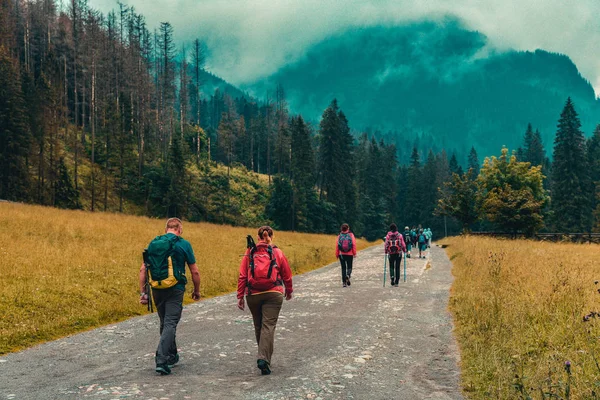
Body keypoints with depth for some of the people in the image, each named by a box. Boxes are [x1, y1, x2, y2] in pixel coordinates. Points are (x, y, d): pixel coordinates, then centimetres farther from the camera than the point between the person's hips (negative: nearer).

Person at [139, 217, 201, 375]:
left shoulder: (153, 243, 8)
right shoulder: (184, 244, -3)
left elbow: (143, 269, 4)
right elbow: (195, 272, -2)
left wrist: (143, 292, 8)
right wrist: (197, 291, 11)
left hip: (157, 290, 5)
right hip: (175, 290, -4)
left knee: (165, 323, 19)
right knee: (170, 324, -3)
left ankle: (172, 355, 33)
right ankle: (161, 360, -16)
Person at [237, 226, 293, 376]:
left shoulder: (249, 253, 4)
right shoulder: (277, 253, 2)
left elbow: (242, 276, 0)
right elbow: (287, 275, 9)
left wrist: (240, 296, 4)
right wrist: (289, 291, 26)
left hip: (253, 295, 2)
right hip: (273, 295, -2)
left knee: (258, 326, 17)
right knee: (268, 326, -4)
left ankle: (264, 356, 32)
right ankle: (263, 359, -18)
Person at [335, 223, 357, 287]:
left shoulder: (339, 236, -2)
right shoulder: (351, 235, -4)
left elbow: (337, 246, -1)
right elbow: (354, 244, -7)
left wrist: (337, 255, 8)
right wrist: (354, 253, 0)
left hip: (341, 254, 1)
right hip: (349, 254, -1)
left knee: (343, 268, 9)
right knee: (349, 267, 12)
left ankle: (344, 282, 6)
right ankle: (348, 275, -18)